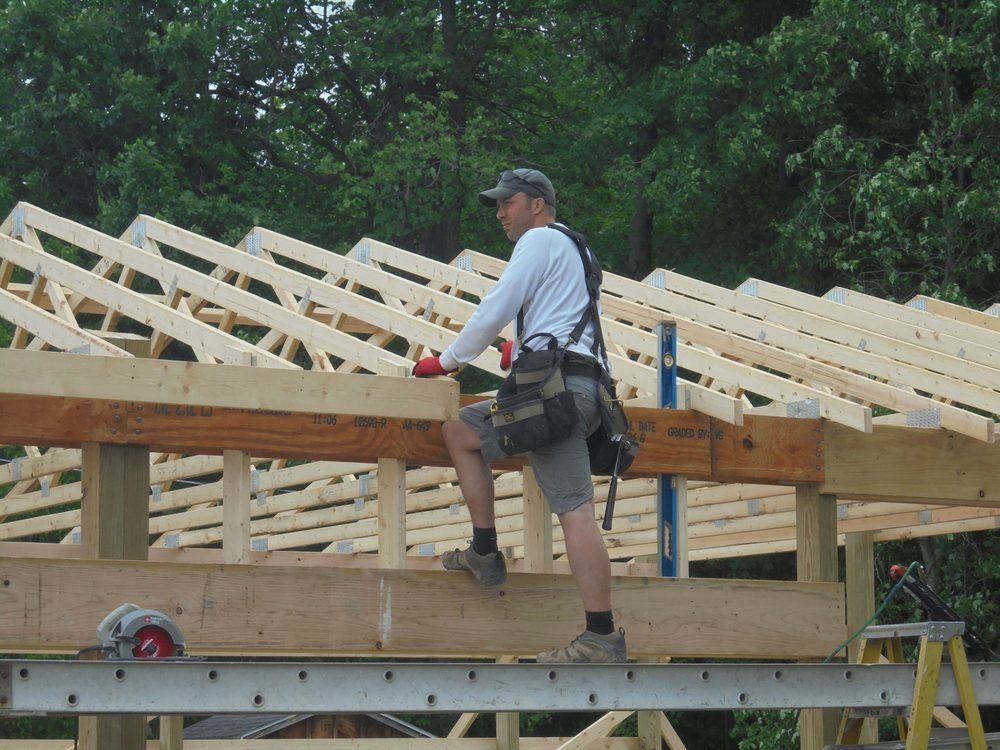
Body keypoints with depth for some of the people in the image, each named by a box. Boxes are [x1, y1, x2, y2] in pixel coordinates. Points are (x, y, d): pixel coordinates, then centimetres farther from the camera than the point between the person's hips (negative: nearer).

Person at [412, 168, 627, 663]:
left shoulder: (540, 239, 1)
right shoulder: (567, 248, 30)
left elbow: (495, 311, -4)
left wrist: (447, 361, 6)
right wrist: (525, 349, 43)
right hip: (564, 386, 10)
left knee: (574, 509, -15)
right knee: (459, 431, 18)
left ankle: (602, 637, -20)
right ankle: (485, 554, 12)